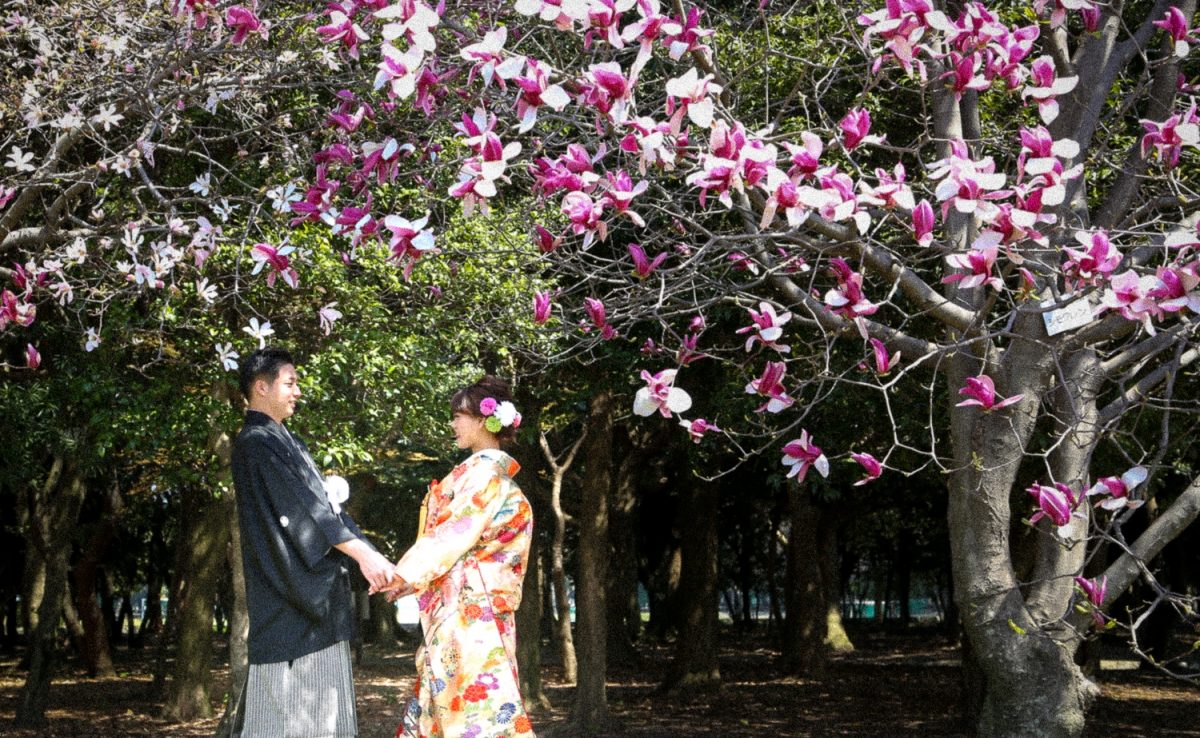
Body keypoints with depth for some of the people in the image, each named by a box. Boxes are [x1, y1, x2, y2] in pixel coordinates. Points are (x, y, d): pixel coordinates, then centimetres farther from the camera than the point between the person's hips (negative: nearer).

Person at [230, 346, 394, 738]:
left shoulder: (287, 441, 18)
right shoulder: (255, 443, -10)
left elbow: (322, 504, 15)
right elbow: (300, 507, -18)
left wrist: (375, 557, 7)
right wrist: (363, 553, -21)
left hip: (317, 593, 9)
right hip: (289, 594, -9)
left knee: (320, 705, 7)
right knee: (288, 706, -8)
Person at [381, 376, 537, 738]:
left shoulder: (485, 471, -11)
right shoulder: (486, 470, 17)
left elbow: (457, 531, -16)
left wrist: (406, 573, -12)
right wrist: (414, 576, 14)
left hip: (469, 608, -10)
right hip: (459, 607, 10)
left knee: (480, 699, -11)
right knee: (444, 693, 11)